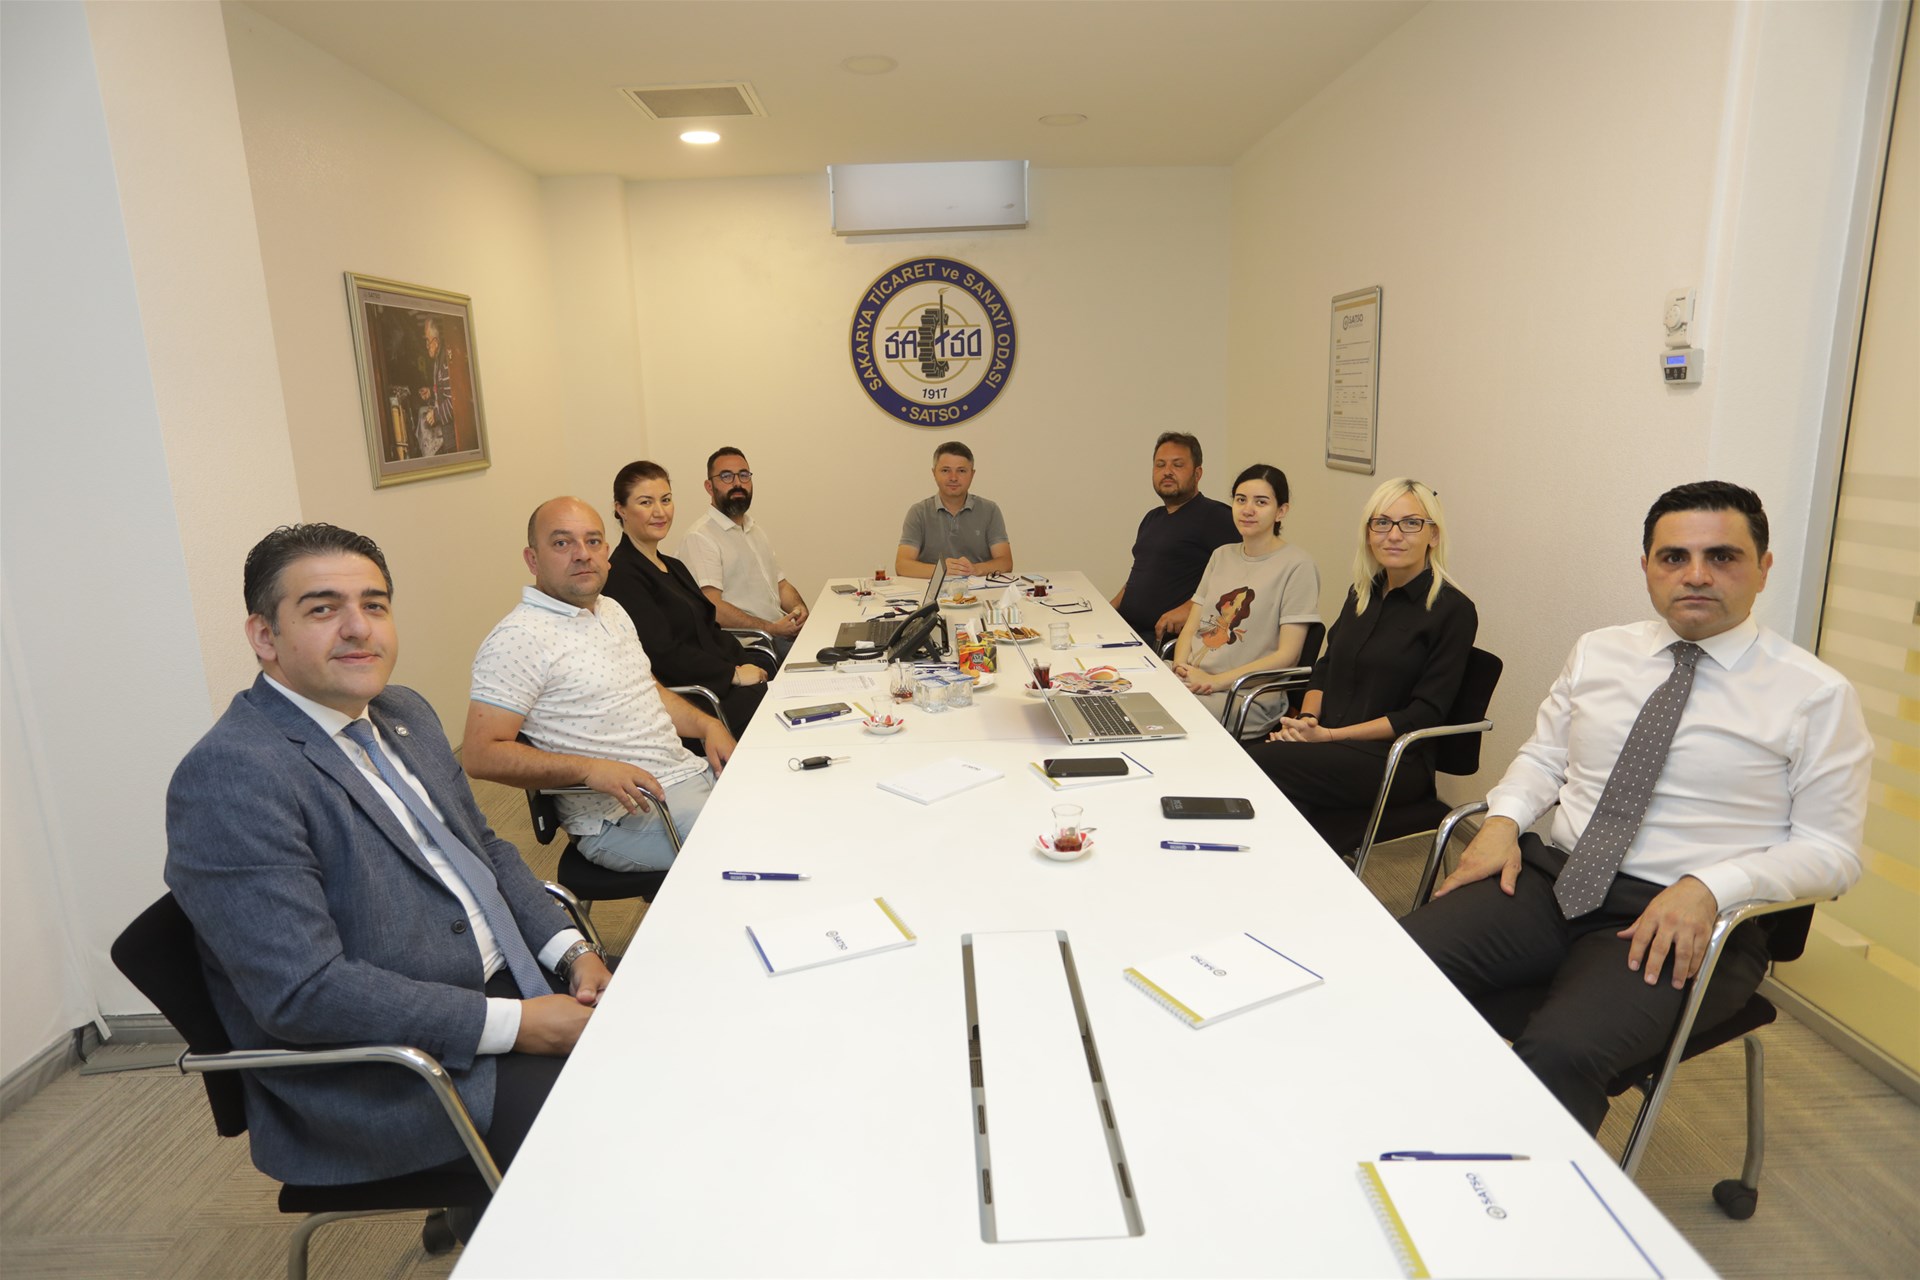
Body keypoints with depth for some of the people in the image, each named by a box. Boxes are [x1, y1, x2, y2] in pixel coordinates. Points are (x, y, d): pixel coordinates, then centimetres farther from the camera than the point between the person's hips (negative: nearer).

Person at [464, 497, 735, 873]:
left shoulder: (612, 611, 14)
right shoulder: (518, 638, -13)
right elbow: (481, 754, -17)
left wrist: (708, 725, 7)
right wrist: (591, 770, -26)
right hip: (622, 815, -9)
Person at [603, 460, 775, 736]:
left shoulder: (674, 567, 21)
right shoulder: (622, 575, -9)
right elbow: (662, 654, -16)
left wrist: (745, 660, -1)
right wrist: (733, 673, -13)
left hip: (716, 680, 9)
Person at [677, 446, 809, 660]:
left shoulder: (757, 529, 22)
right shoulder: (700, 537, -8)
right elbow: (712, 607, -17)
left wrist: (800, 609, 1)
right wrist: (772, 629, -20)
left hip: (783, 631, 8)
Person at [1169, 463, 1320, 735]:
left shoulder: (1296, 565, -3)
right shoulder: (1222, 556, 18)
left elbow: (1287, 654, -9)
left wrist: (1216, 681, -15)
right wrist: (1180, 666, -6)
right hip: (1191, 680, 6)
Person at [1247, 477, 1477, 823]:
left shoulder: (1453, 610, -4)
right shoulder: (1363, 592, 16)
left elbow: (1425, 714, -9)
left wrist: (1329, 735, -15)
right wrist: (1306, 719, -3)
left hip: (1395, 760, -5)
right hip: (1326, 743, 5)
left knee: (1261, 764, -29)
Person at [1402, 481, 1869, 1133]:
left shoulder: (1816, 695, 1)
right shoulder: (1598, 652, 12)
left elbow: (1829, 850, 0)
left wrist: (1709, 888, -18)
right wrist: (1504, 819, -2)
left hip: (1685, 920, -3)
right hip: (1551, 879, 4)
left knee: (1557, 1055, -33)